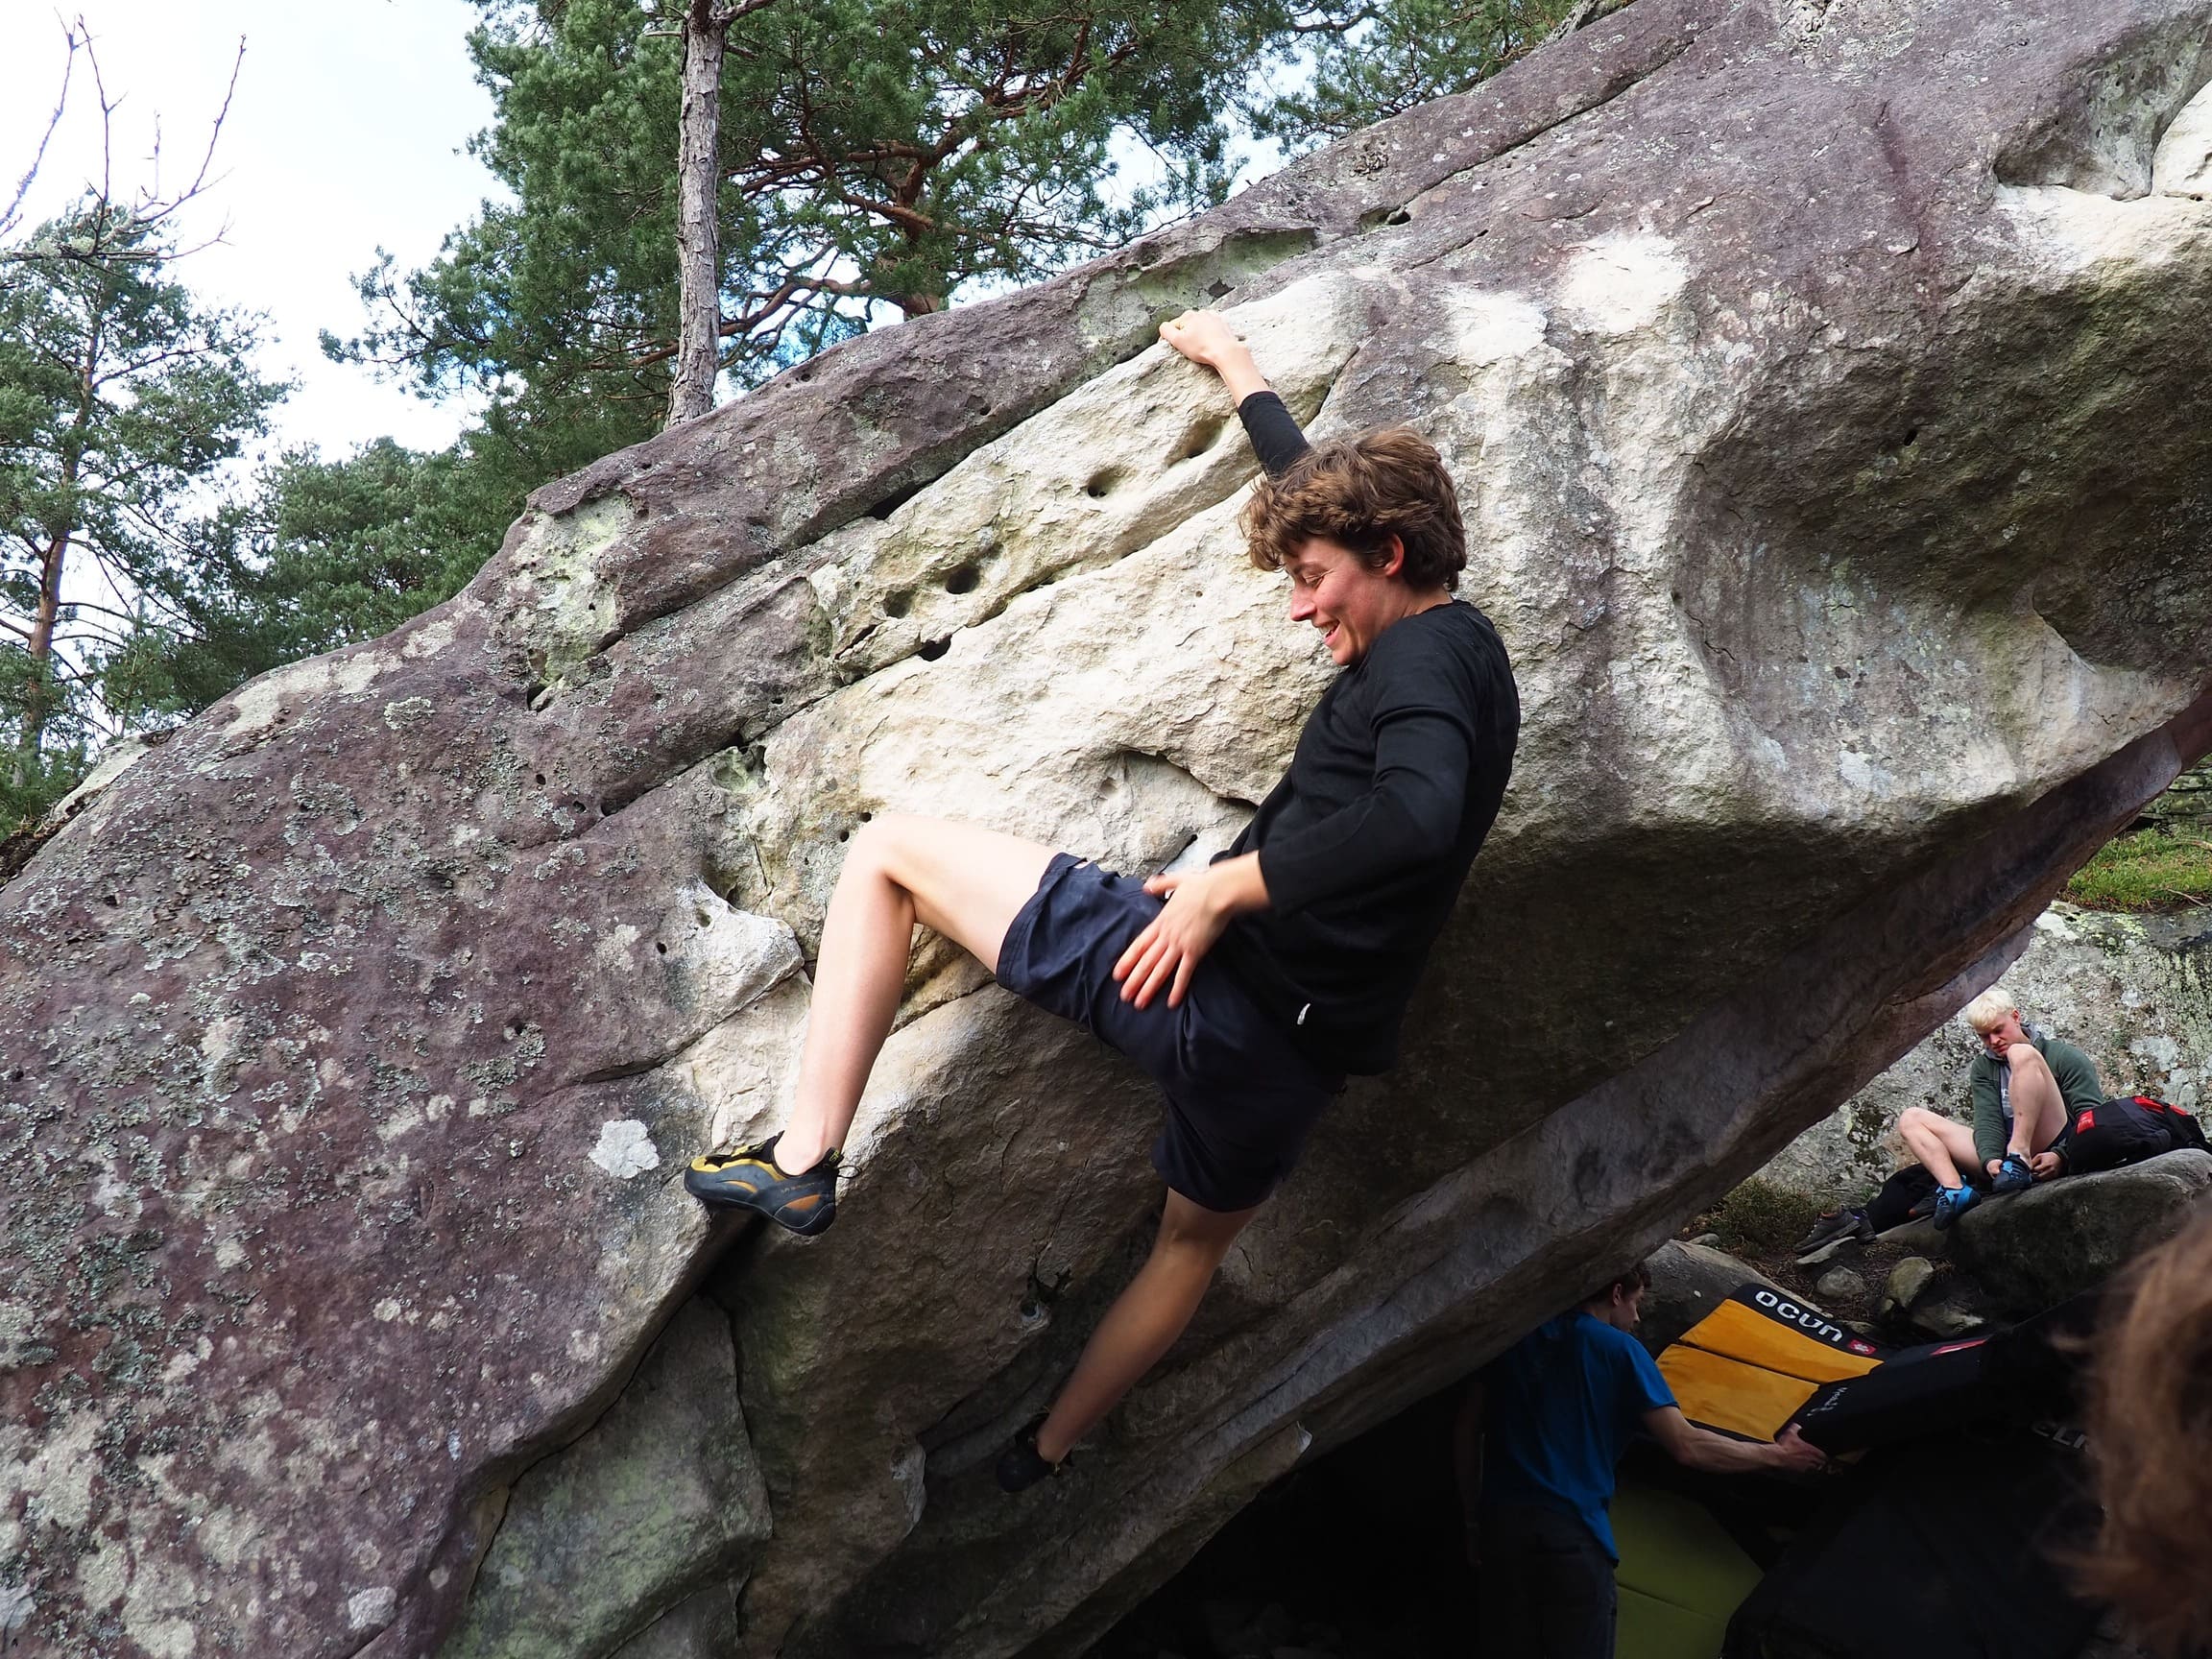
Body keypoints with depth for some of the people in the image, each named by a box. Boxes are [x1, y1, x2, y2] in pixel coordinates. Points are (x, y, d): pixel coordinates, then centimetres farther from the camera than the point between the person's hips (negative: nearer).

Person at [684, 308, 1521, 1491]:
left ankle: (803, 1159, -2)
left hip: (1214, 984, -10)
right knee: (1198, 1237, 35)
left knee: (887, 848, 1)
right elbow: (1322, 484, 31)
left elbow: (1416, 813, -33)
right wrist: (1235, 367, 42)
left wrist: (1226, 885, -25)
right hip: (1298, 1053, 10)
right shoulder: (1459, 650, 17)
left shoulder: (1422, 652, -10)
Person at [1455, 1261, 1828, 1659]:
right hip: (1572, 1532, -4)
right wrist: (1777, 1454, 7)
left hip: (1502, 1521, 5)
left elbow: (1467, 1430, 13)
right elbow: (1686, 1446, -6)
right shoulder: (1619, 1350, 0)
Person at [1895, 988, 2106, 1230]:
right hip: (2005, 1155, 5)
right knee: (1911, 1119, -1)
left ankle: (2019, 1160, -33)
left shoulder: (2063, 1056, 7)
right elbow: (1988, 1121, 3)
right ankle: (1955, 1190, -27)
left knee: (2021, 1054, -21)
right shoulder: (1983, 1068, 19)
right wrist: (1990, 1159, -19)